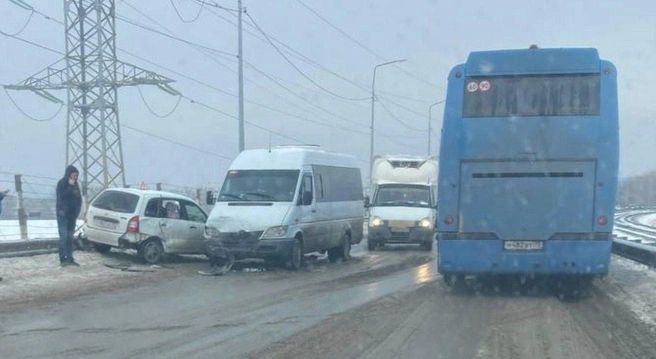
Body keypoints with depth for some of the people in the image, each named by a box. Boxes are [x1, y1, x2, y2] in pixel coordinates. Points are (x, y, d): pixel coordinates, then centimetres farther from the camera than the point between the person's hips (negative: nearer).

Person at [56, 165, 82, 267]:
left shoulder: (75, 184, 12)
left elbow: (78, 198, 13)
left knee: (70, 238, 7)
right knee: (64, 237, -9)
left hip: (72, 215, 6)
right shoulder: (61, 183, -6)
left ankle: (70, 259, 8)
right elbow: (62, 196, -18)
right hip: (63, 215, -6)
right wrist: (70, 186, -19)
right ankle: (63, 259, -9)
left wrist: (77, 211, 1)